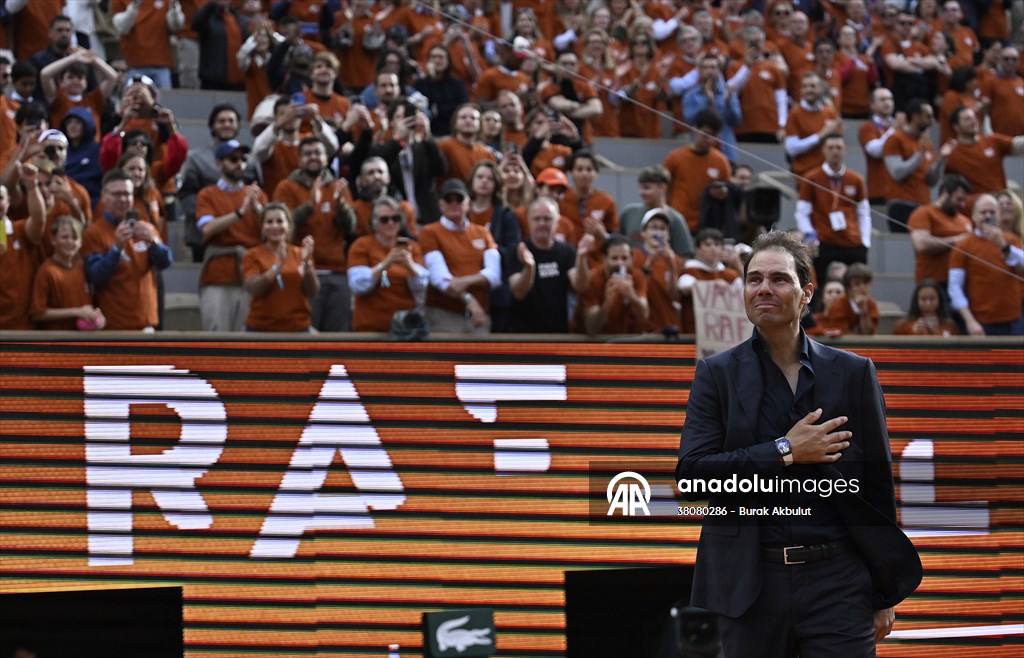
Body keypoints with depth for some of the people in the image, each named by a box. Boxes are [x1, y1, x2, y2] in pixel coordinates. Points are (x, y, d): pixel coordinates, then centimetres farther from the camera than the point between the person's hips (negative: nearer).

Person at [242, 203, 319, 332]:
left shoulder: (299, 254, 7)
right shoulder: (253, 255, 1)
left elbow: (312, 291, -2)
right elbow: (253, 289, -14)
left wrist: (307, 262, -18)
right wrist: (278, 265, -24)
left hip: (297, 329, 2)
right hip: (261, 329, -2)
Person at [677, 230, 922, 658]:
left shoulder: (852, 373, 7)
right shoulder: (717, 374, 6)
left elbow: (877, 485, 9)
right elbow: (690, 472, -5)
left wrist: (884, 598, 8)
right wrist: (785, 452, -11)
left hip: (836, 579, 0)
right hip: (751, 582, 0)